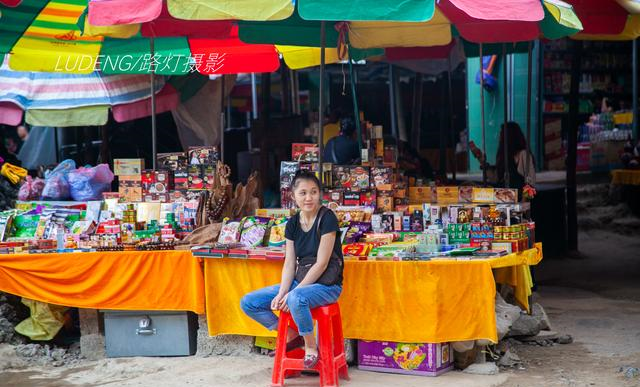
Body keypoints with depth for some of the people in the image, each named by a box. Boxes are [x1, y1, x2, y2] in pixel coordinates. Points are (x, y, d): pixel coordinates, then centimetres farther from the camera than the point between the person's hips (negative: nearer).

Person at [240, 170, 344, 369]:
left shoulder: (327, 219, -13)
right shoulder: (292, 224, 6)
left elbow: (321, 263, -17)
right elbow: (289, 264, 3)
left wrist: (291, 293, -20)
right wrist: (282, 293, -15)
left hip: (326, 284, -7)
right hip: (300, 282, 7)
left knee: (296, 299, -40)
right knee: (248, 303, -3)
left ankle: (311, 347, -15)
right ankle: (292, 336, 9)